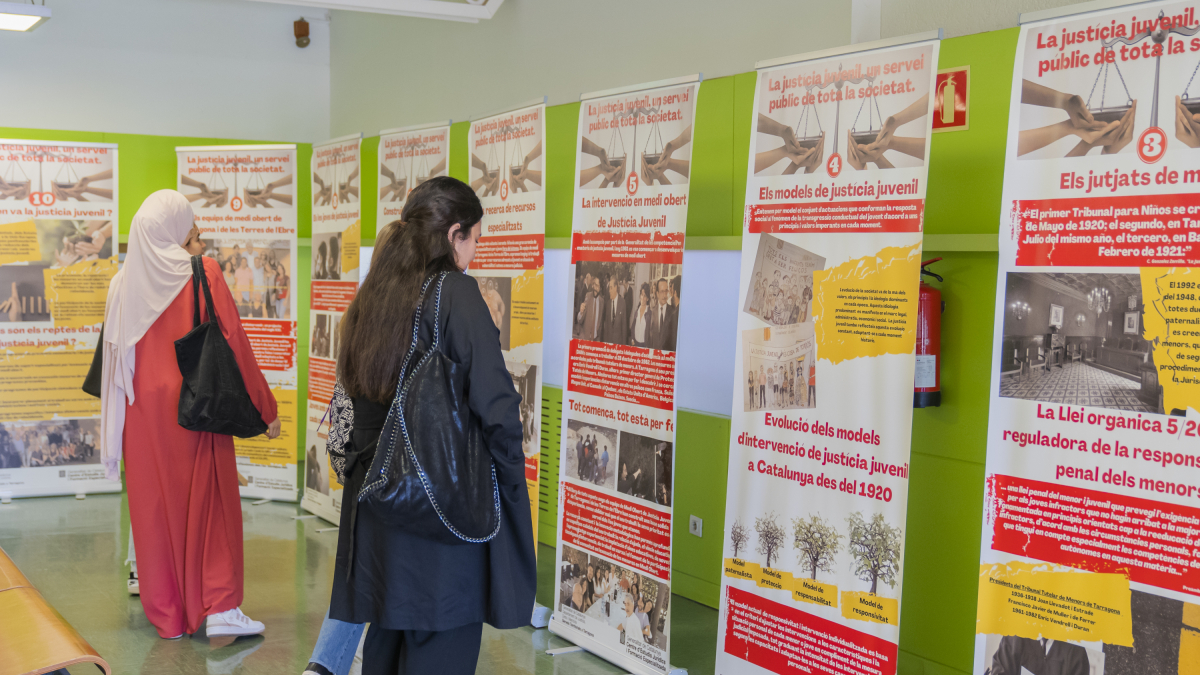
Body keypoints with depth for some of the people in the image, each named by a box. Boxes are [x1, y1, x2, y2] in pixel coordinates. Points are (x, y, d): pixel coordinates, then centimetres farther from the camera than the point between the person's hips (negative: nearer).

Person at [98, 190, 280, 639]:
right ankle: (218, 608, 1)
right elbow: (234, 344, -10)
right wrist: (265, 408, -2)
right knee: (210, 503, 4)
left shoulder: (124, 282, 2)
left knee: (154, 505, 10)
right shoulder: (204, 274, -9)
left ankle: (166, 612, 17)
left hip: (142, 409, 4)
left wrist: (115, 427, 15)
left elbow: (114, 353, 6)